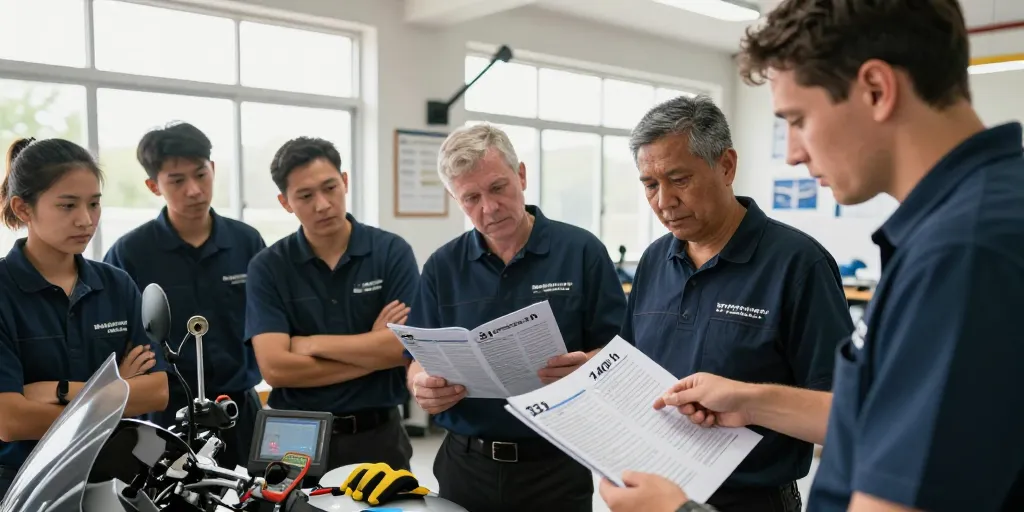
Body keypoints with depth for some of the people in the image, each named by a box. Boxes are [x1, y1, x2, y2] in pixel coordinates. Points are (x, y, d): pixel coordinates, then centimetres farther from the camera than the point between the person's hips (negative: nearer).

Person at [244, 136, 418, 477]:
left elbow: (408, 347, -16)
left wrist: (311, 344, -12)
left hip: (378, 435, 0)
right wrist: (372, 352, -14)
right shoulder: (267, 268, -4)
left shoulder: (392, 251, -5)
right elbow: (274, 368, -14)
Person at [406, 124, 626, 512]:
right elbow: (418, 360, 3)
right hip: (465, 463, 3)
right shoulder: (442, 267, 2)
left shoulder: (582, 251, -5)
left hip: (556, 465, -2)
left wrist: (586, 367, -26)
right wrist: (423, 387, -19)